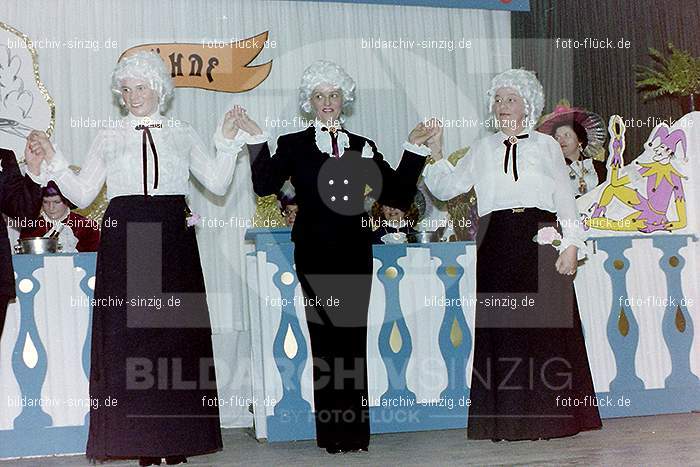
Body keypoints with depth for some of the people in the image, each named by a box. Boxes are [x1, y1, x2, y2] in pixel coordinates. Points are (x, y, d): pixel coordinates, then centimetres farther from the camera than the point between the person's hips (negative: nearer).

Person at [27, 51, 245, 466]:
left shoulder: (183, 134, 14)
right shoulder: (109, 139, 14)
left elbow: (218, 183, 10)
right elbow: (82, 194, 9)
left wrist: (227, 142, 2)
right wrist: (53, 160, -2)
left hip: (173, 243, 0)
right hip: (125, 242, 0)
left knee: (176, 330, -3)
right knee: (129, 332, -5)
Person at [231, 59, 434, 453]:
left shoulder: (363, 147, 15)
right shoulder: (294, 145, 8)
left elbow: (398, 192, 10)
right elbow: (265, 185, -8)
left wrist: (415, 149, 6)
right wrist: (257, 139, -13)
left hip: (354, 252, 2)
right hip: (315, 253, -2)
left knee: (353, 338, 2)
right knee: (325, 337, -3)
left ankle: (355, 430, 9)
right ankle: (332, 432, 4)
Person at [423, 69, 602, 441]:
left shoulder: (546, 146, 12)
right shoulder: (484, 150, 17)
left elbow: (565, 200, 7)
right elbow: (446, 187, 14)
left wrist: (570, 245, -3)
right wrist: (435, 152, 0)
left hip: (541, 241, -2)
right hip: (497, 248, 2)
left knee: (546, 324, -5)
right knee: (501, 328, -2)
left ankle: (548, 415, 3)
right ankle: (507, 420, 1)